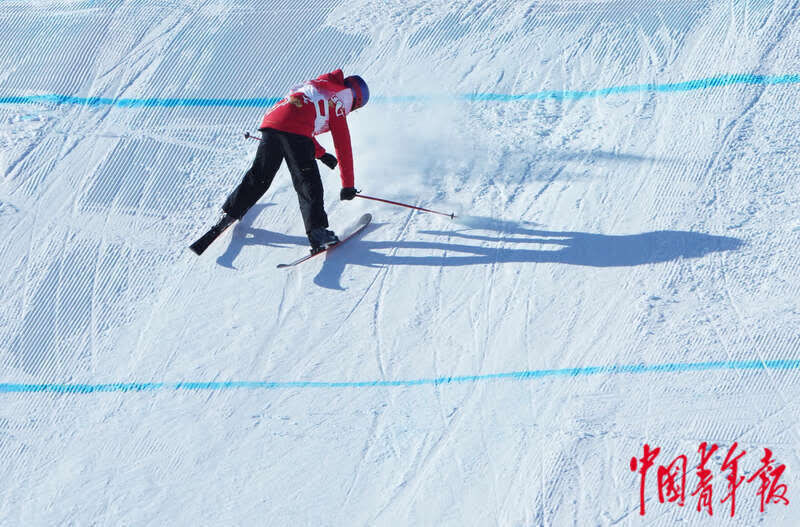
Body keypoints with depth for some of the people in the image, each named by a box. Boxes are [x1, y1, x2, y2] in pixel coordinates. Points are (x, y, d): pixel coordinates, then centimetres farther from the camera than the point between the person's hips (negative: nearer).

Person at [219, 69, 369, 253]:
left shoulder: (313, 85, 37)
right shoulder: (338, 102, 15)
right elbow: (343, 147, 13)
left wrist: (320, 153, 40)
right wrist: (348, 186, 17)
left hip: (271, 120, 7)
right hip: (295, 131, -7)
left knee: (259, 176, 19)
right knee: (308, 183, -6)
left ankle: (231, 213, 27)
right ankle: (317, 231, -18)